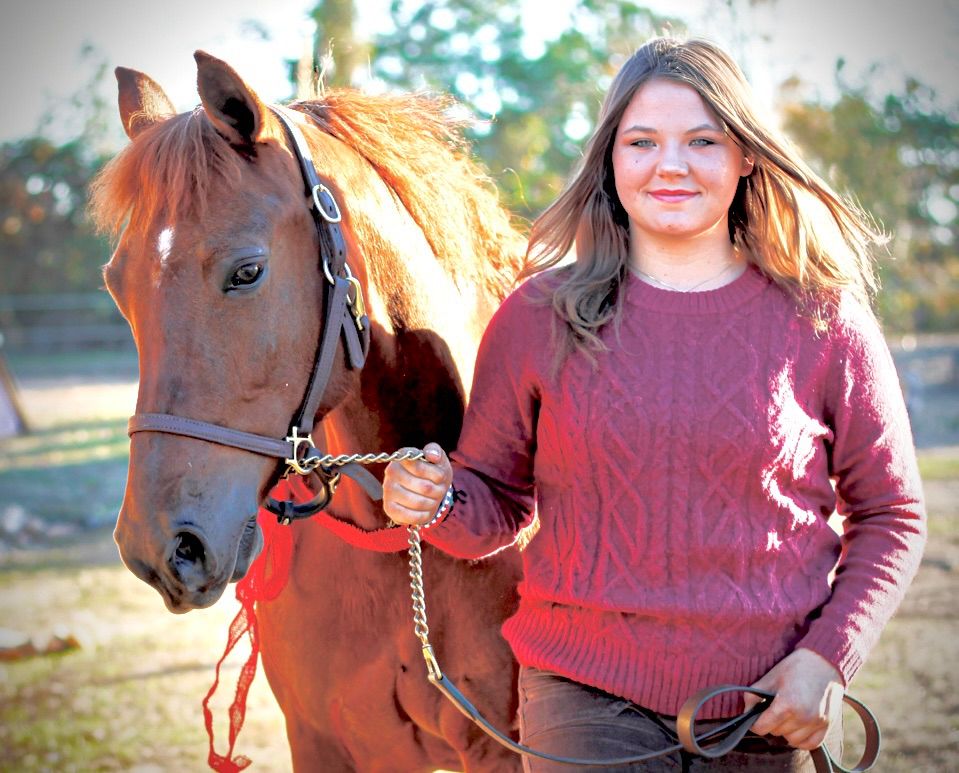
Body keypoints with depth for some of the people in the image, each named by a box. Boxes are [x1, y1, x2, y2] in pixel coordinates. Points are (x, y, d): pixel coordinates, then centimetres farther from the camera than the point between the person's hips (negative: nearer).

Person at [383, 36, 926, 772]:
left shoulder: (824, 323, -1)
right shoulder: (540, 317, 0)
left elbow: (892, 515, 5)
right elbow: (499, 502, 8)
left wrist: (828, 657, -8)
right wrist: (437, 498, -14)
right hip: (588, 701, 0)